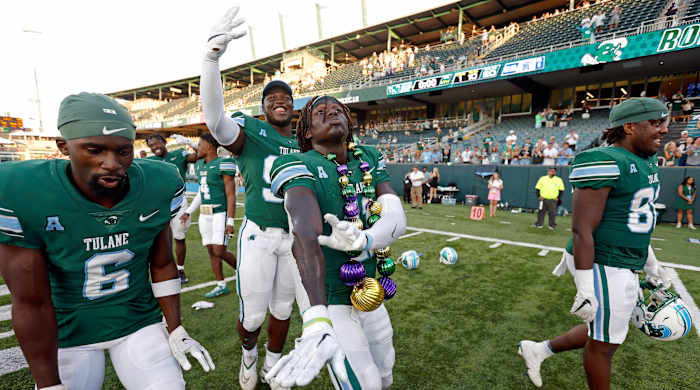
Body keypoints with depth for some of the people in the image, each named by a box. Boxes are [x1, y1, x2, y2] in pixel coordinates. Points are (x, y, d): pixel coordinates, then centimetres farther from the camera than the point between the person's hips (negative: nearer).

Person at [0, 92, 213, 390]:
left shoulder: (159, 186, -17)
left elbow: (162, 265, -4)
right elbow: (31, 301, -16)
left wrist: (176, 332, -3)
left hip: (139, 319, 2)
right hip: (67, 331, -1)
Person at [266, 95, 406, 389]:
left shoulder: (370, 159, -1)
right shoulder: (300, 167, -20)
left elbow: (397, 218, -14)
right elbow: (306, 236, -38)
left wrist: (364, 240, -37)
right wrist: (317, 323, -51)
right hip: (329, 303, -6)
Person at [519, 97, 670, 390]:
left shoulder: (645, 163, 10)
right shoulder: (604, 163, -20)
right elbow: (582, 230, -23)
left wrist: (649, 262, 26)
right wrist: (586, 288, -23)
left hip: (625, 267, 10)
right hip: (604, 268, -10)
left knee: (603, 332, 23)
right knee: (604, 343, 9)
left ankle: (538, 350, 37)